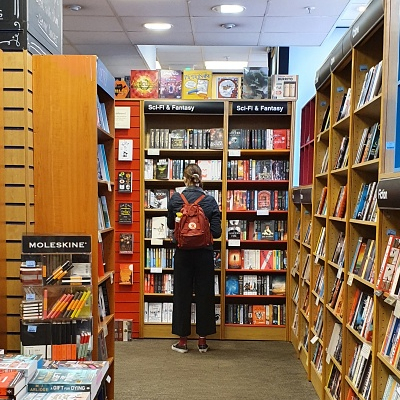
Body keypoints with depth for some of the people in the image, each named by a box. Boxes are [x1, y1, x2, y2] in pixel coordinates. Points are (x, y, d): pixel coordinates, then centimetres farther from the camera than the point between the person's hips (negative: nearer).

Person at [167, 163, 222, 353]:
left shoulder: (175, 199, -7)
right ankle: (202, 340, 19)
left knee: (182, 294, 10)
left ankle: (183, 340, 17)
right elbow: (216, 231, -8)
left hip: (183, 253, 0)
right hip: (204, 253, 0)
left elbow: (170, 225, 6)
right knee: (204, 294, 10)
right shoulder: (210, 201, -7)